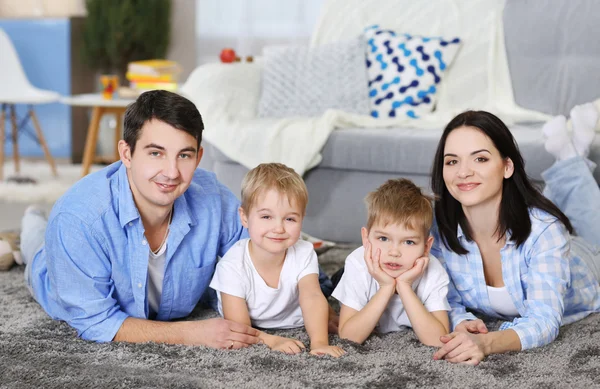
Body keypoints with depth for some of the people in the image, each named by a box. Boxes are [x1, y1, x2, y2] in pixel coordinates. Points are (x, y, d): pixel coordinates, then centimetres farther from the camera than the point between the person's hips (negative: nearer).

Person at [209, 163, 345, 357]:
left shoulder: (303, 255, -19)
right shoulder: (233, 266, -29)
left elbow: (312, 298, -34)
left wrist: (319, 343, -50)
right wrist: (273, 341, -46)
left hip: (294, 329, 1)